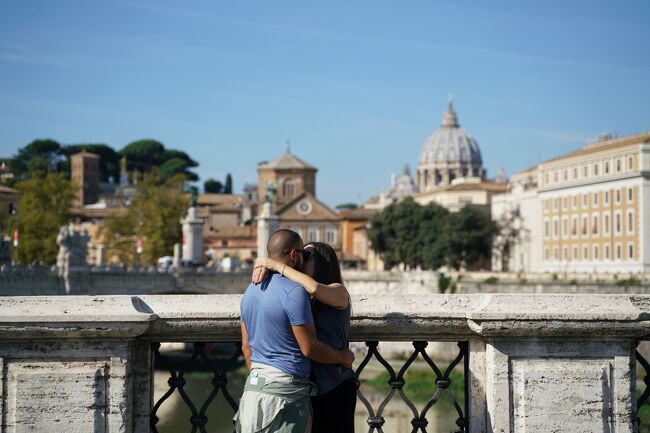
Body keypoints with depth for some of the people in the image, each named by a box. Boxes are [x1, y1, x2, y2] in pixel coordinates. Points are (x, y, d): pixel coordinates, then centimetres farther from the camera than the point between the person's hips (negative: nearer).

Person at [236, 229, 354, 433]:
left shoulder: (250, 291, 11)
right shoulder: (294, 291, -15)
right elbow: (309, 349, -14)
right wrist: (343, 357, 2)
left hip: (253, 385, 8)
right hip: (286, 390, -8)